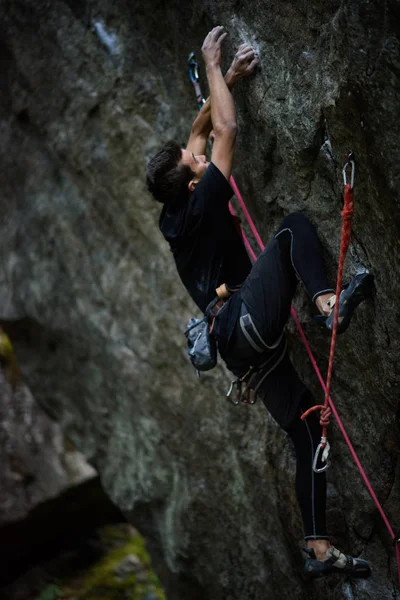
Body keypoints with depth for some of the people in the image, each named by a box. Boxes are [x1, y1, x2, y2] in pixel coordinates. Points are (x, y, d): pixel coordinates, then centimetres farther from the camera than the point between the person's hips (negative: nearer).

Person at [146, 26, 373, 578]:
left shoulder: (177, 213, 14)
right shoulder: (201, 203, -7)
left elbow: (203, 128, 24)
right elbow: (227, 129, -7)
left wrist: (230, 79, 22)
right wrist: (211, 65, 2)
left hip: (239, 344, 8)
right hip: (249, 321, -8)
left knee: (307, 429, 7)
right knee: (294, 227, -8)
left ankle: (319, 549, 7)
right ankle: (329, 302, -33)